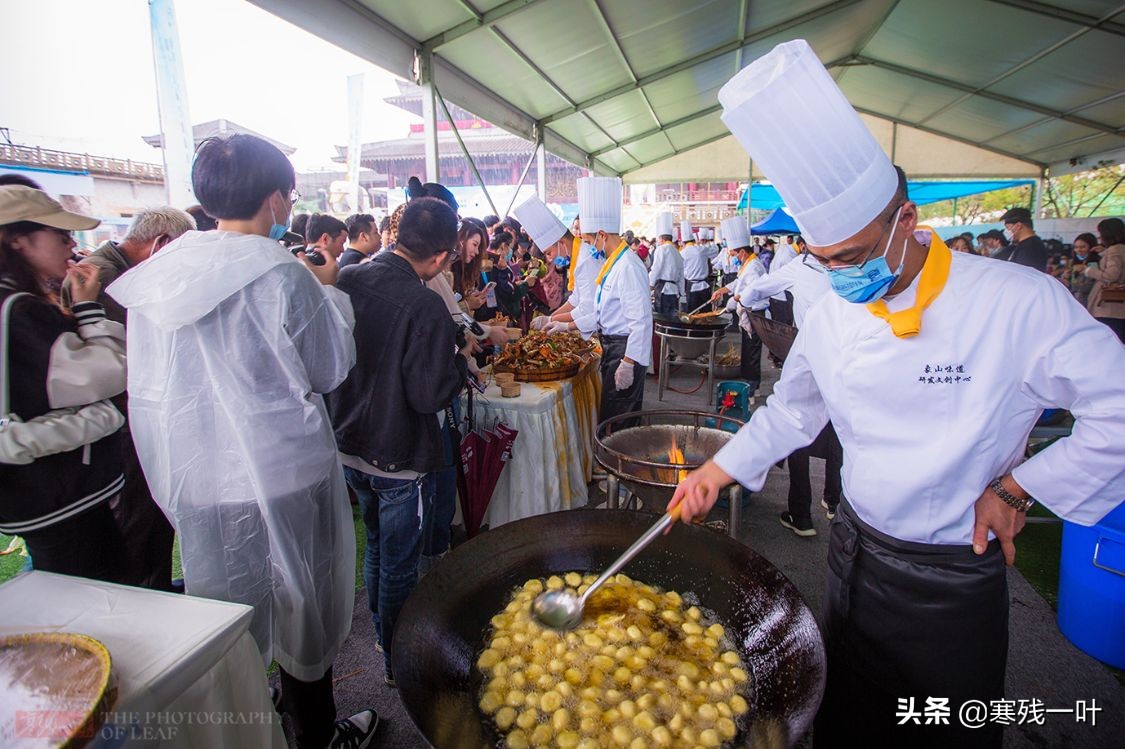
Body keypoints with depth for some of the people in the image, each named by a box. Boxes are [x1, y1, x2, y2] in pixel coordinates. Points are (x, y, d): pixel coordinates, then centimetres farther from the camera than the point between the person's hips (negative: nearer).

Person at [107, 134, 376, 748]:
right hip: (279, 472, -5)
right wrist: (327, 292, 1)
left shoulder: (160, 271, 0)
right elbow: (329, 369, -9)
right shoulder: (283, 275, -19)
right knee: (296, 605, 14)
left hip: (195, 474, 6)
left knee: (230, 603, 23)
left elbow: (145, 380, 6)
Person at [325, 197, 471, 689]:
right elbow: (430, 395, -24)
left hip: (349, 446, 7)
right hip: (400, 457, -7)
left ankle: (381, 634, 47)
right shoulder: (425, 306, -25)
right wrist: (462, 359, -8)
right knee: (399, 564, 12)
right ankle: (397, 660, 32)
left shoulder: (345, 282, -5)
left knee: (376, 546, 27)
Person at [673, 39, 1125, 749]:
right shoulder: (830, 317, -5)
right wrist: (722, 469, -2)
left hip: (955, 580, -3)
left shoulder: (1020, 303, -19)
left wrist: (1016, 488, -12)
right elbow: (793, 410, 7)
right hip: (856, 551, 4)